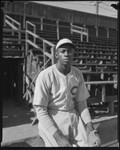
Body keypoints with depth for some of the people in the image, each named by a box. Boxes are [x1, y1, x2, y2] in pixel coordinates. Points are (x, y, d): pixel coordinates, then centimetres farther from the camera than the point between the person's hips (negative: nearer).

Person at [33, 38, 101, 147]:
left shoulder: (78, 75, -1)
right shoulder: (45, 76, -17)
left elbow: (81, 104, 5)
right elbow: (40, 111, -15)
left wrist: (91, 130, -8)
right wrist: (58, 137, -23)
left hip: (73, 117, 4)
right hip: (51, 121, -3)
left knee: (92, 144, -10)